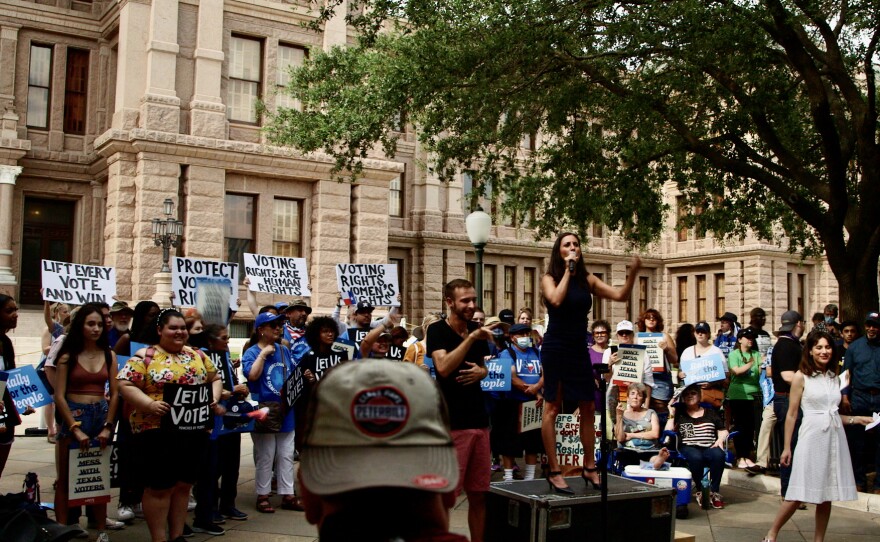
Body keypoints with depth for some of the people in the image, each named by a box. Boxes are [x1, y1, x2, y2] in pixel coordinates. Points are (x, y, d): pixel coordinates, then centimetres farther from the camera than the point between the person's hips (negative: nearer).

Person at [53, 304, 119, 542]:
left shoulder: (109, 355, 5)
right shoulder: (68, 357, -4)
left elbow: (114, 393, 3)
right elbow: (59, 396, -8)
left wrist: (107, 427, -5)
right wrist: (76, 428, -13)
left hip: (101, 416, 3)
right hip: (73, 416, -3)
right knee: (66, 479, 2)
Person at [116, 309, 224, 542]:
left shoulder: (197, 355, 11)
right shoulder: (145, 356, -5)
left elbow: (215, 379, 19)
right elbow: (125, 385, -10)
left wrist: (214, 398, -1)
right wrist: (149, 404, -22)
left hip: (193, 432, 5)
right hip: (156, 431, -5)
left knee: (183, 484, 13)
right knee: (159, 487, 0)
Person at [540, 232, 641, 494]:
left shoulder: (587, 280, 8)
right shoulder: (549, 279, -3)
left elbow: (620, 295, 3)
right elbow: (556, 300, -24)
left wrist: (633, 274, -12)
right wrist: (568, 270, -15)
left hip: (579, 349, 5)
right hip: (555, 348, -5)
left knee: (588, 408, 7)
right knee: (552, 407, -3)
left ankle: (589, 467, 18)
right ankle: (554, 471, 1)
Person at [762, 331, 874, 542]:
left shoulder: (835, 378, 12)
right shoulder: (801, 377, -4)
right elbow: (791, 415, -4)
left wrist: (857, 419, 8)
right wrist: (787, 447, -6)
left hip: (835, 437, 5)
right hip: (812, 437, -5)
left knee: (827, 495, 7)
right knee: (800, 494, -5)